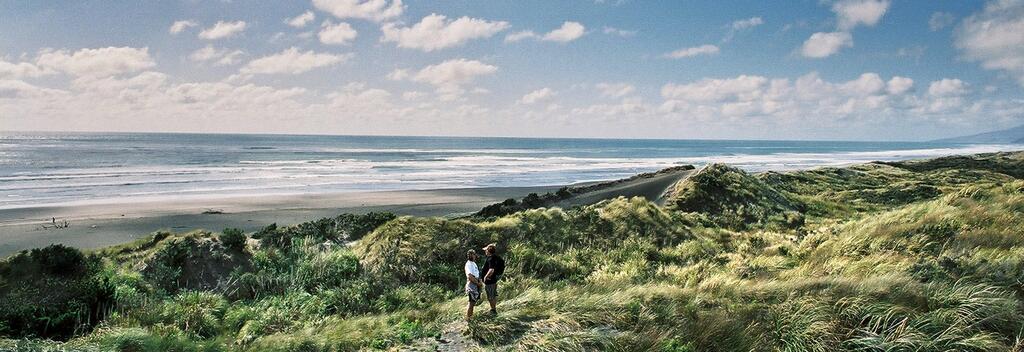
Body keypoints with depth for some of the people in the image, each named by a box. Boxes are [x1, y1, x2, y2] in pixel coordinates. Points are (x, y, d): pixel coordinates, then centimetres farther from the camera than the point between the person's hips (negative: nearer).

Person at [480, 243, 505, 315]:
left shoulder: (490, 259, -24)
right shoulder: (497, 257, 5)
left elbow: (491, 270, -36)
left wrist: (485, 277, -24)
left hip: (489, 280, -10)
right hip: (495, 279, 10)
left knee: (490, 297, 3)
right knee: (494, 295, 20)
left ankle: (493, 310, 12)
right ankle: (494, 309, 32)